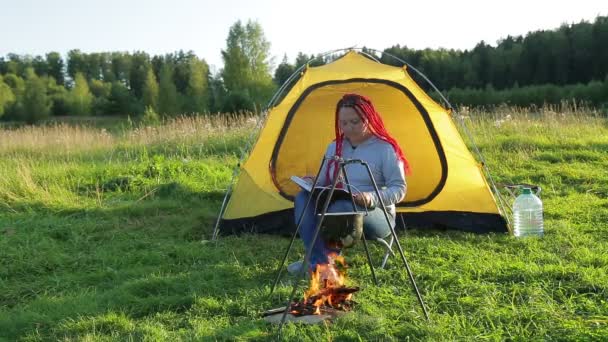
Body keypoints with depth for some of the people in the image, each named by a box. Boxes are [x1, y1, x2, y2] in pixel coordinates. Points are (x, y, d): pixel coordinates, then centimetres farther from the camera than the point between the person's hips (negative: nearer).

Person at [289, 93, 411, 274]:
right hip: (335, 207, 6)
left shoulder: (385, 149, -5)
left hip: (375, 216, -6)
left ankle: (329, 259, -22)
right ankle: (320, 261, -31)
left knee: (343, 207, -38)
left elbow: (399, 189, -10)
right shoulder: (335, 147, 12)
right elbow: (323, 182, 18)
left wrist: (372, 198, -28)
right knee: (303, 198, -20)